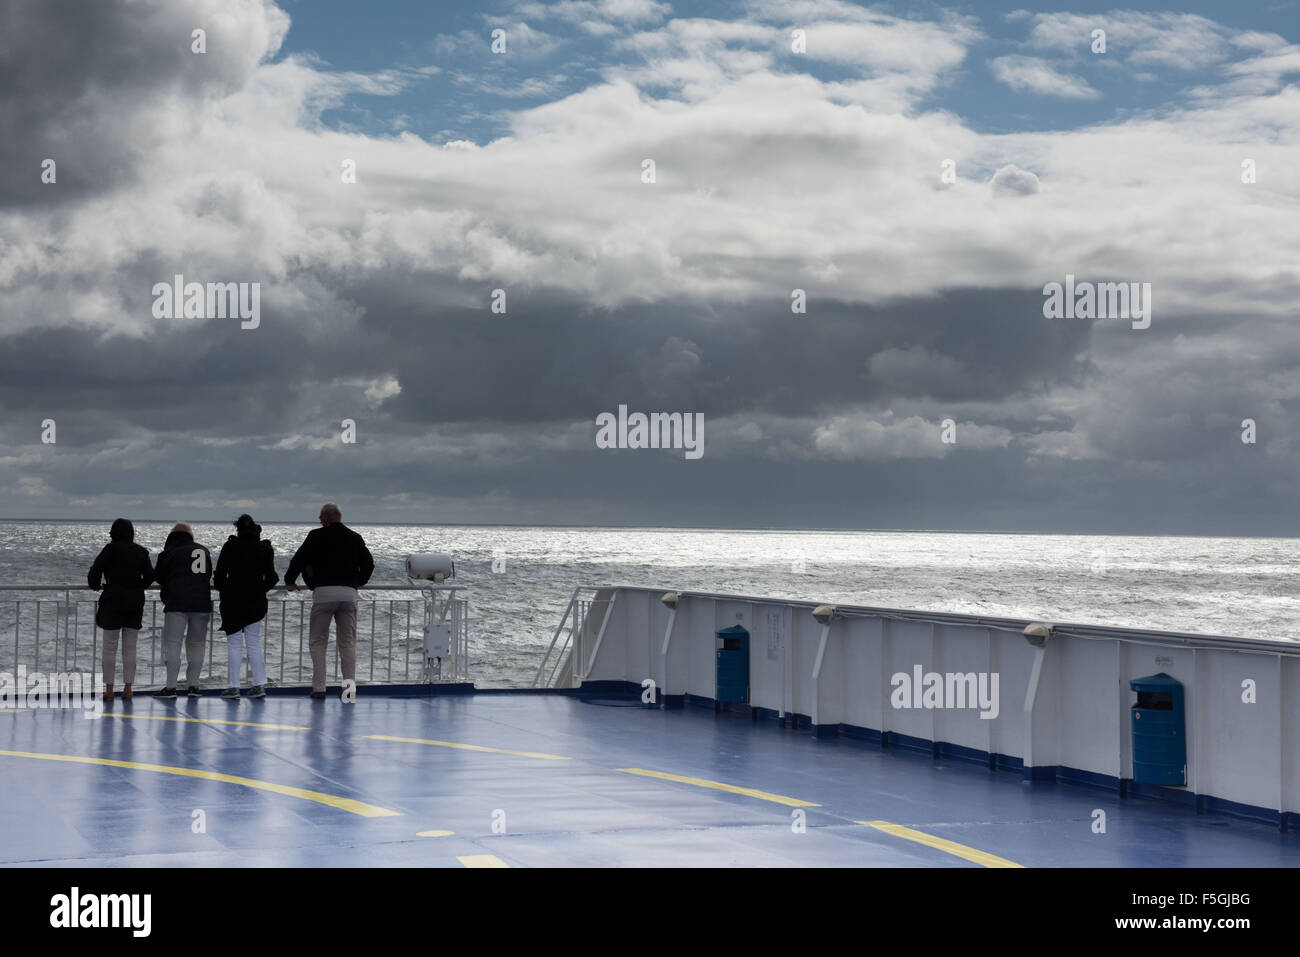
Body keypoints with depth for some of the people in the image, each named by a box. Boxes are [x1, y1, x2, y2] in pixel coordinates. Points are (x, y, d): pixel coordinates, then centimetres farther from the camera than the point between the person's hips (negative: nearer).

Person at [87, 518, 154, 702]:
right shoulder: (141, 552, 6)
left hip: (113, 600, -4)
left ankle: (109, 689, 3)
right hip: (136, 602, 4)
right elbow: (150, 576, 6)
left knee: (110, 647, 3)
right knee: (130, 648, 9)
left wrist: (95, 585, 8)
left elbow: (96, 569, -11)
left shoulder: (111, 549, -5)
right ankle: (127, 688, 7)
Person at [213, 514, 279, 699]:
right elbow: (271, 577, 5)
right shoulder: (265, 548, 3)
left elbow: (220, 573, -5)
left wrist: (222, 589, 13)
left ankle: (234, 686, -1)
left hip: (233, 600, -3)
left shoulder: (230, 546, -6)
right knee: (254, 642, 10)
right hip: (256, 601, 3)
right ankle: (259, 684, 5)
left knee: (234, 643, 2)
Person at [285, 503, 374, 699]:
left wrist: (289, 581, 15)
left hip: (323, 592, -3)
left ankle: (318, 687, -1)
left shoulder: (316, 536, 1)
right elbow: (368, 563, 16)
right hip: (349, 593, 3)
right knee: (348, 642, 9)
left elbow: (299, 559, -1)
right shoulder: (355, 538, 11)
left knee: (318, 641, 5)